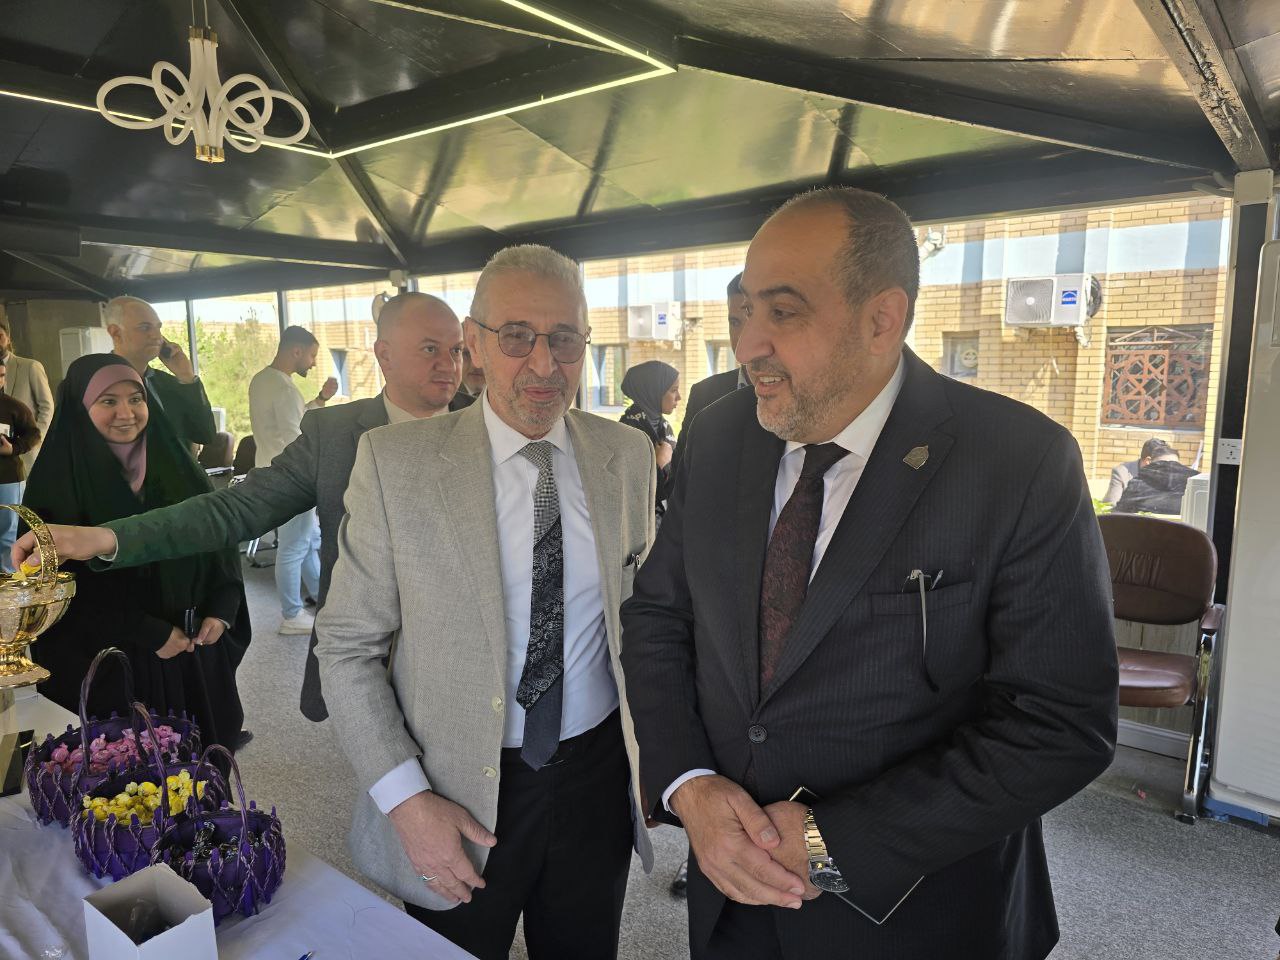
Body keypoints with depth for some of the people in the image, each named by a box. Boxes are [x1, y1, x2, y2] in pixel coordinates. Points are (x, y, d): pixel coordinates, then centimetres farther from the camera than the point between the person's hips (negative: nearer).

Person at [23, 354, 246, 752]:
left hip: (197, 649, 4)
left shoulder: (173, 462, 4)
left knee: (204, 752, 12)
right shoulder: (60, 482, -8)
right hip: (110, 661, -4)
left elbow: (219, 539, 8)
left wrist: (221, 610, -5)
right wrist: (148, 633, -14)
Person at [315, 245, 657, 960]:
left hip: (597, 775, 3)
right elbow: (347, 646, -8)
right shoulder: (397, 462, -12)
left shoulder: (629, 457, -3)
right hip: (459, 798, -2)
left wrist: (655, 757, 6)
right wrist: (405, 800, -13)